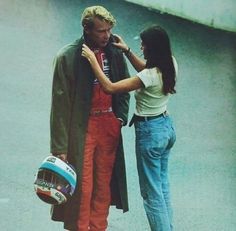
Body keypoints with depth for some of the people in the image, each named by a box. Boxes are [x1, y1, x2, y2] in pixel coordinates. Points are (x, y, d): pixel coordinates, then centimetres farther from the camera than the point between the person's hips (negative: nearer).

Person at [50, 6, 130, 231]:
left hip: (110, 126, 4)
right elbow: (60, 103, -10)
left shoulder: (115, 53, 2)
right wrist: (59, 146, -12)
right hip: (82, 129, -4)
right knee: (82, 186, 0)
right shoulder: (68, 57, -11)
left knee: (104, 185, 10)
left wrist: (121, 116, 1)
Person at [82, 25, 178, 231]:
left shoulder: (150, 77, -27)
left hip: (150, 132, -9)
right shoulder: (170, 65, -5)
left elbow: (109, 87, -25)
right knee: (163, 185, 22)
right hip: (167, 126, 9)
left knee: (152, 192, 6)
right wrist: (127, 51, 7)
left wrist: (92, 59, -18)